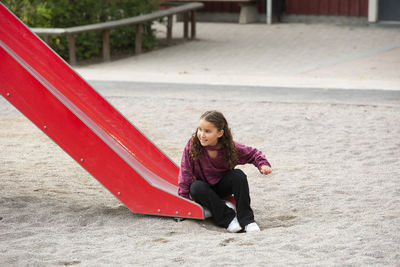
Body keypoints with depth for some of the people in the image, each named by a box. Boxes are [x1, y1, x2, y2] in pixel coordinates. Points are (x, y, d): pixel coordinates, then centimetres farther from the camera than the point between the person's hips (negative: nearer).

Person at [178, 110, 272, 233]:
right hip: (204, 190, -1)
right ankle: (228, 218, -29)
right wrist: (183, 199, -18)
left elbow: (252, 154, -4)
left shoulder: (230, 147, -19)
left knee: (238, 175, -27)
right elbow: (185, 174, -16)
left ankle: (246, 219, -25)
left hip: (222, 187, 1)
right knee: (196, 187, -34)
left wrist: (263, 164, -24)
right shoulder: (192, 145, -21)